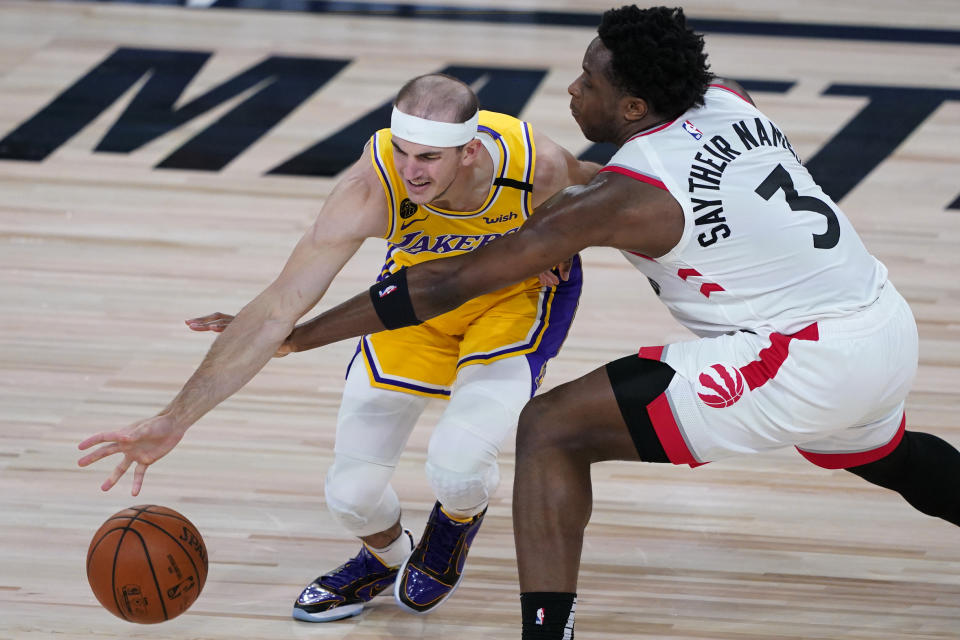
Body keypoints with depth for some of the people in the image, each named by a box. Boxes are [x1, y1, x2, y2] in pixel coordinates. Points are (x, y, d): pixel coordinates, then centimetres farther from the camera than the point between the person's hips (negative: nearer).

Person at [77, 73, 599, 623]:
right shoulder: (372, 187, -37)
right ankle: (388, 557, 37)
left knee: (458, 464, -25)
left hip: (521, 292, -1)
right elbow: (279, 310, -35)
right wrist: (175, 420, -38)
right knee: (352, 494, -2)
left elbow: (597, 189, -6)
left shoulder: (540, 165, -36)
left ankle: (457, 525, 14)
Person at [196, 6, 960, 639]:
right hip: (891, 329, 8)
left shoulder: (620, 197, -14)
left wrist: (292, 335, -8)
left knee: (552, 430, -9)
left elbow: (451, 282, -12)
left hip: (803, 365, -8)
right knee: (881, 452, 43)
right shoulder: (727, 100, 3)